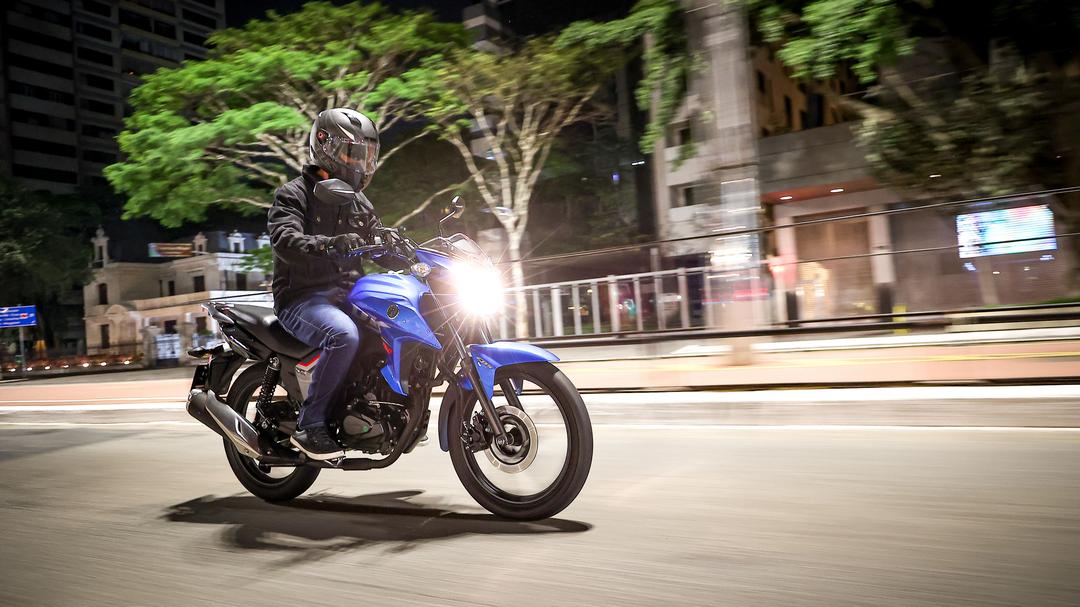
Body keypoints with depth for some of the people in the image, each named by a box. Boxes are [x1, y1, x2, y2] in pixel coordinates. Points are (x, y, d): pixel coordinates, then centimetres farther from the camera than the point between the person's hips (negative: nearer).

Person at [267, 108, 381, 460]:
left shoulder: (360, 204, 20)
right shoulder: (293, 195, -2)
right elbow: (285, 242, -20)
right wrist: (331, 244, -39)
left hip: (347, 296, 7)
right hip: (302, 298, -7)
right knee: (344, 335, -35)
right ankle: (309, 426, -24)